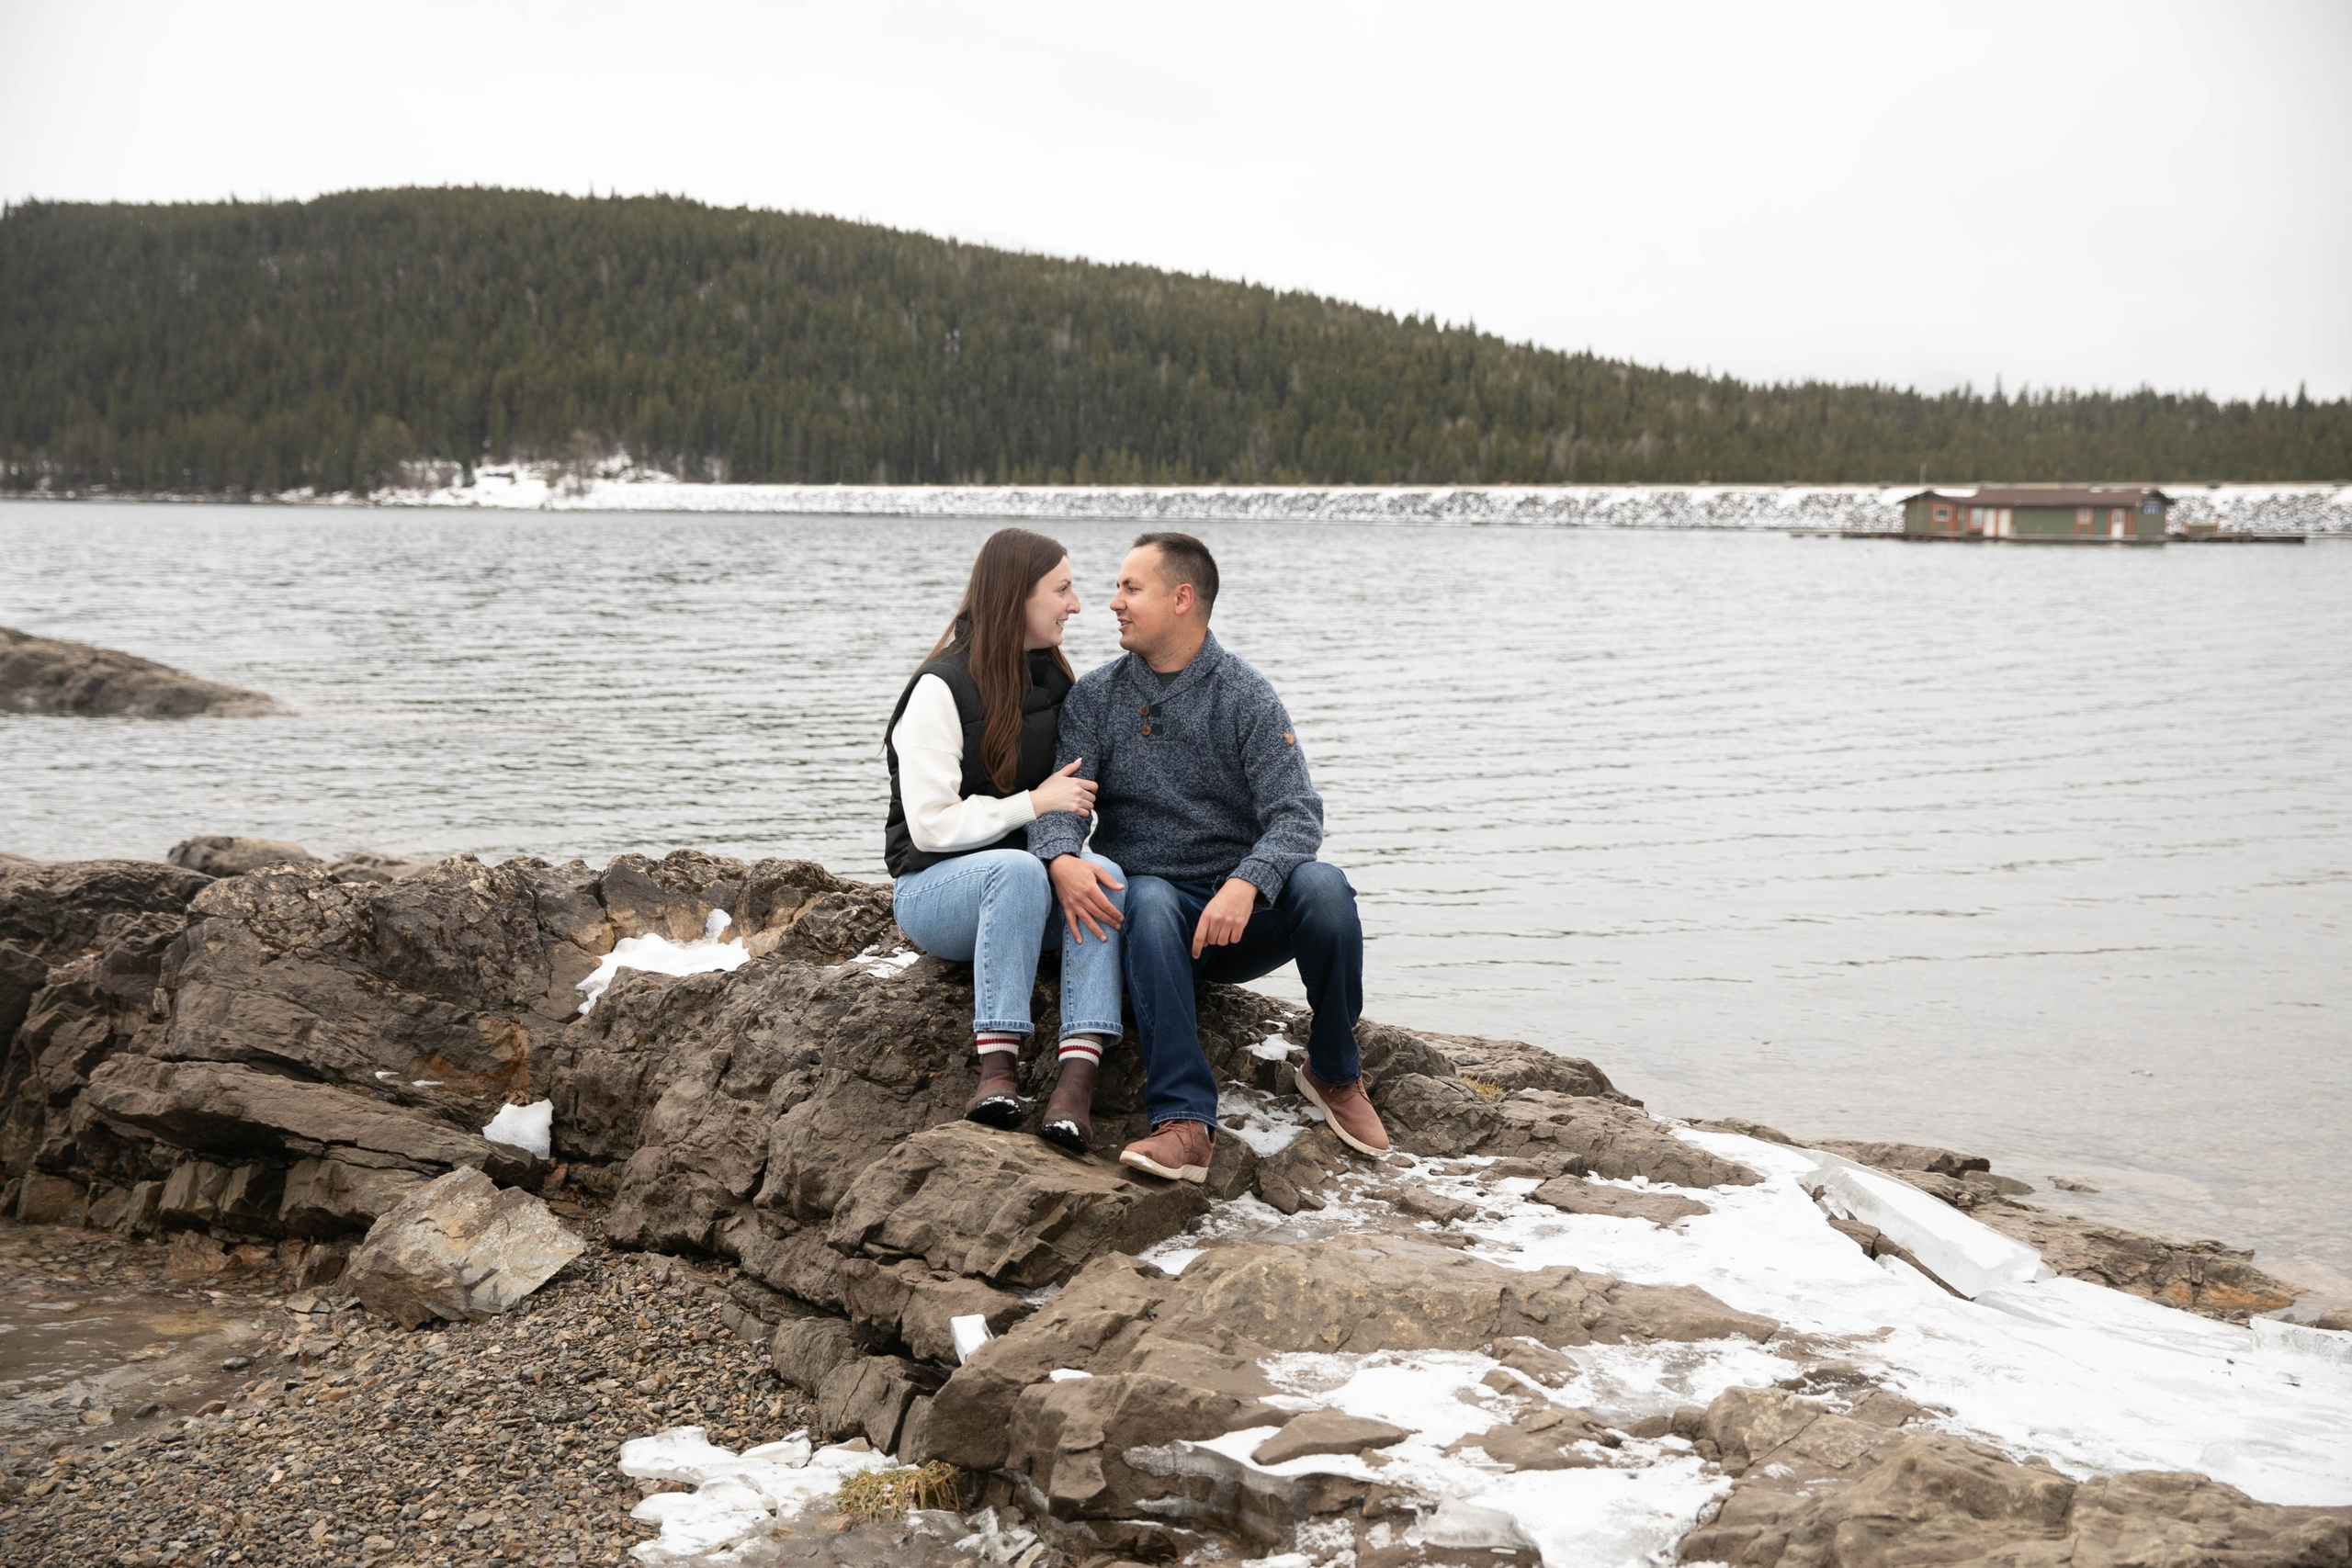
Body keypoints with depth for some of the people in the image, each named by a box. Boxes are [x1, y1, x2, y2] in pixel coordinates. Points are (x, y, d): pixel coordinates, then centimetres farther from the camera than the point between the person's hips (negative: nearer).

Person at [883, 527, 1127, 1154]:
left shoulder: (1054, 680, 12)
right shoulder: (942, 689, -10)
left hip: (1022, 881, 5)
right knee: (1018, 868, -38)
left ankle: (1077, 1079, -44)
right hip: (933, 888, -5)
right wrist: (1035, 803, -17)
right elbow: (931, 825, -15)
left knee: (1103, 873, -29)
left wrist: (1071, 861, -4)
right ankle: (997, 1065, -41)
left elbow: (1072, 793, 16)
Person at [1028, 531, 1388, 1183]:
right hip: (1154, 902, 0)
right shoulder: (1094, 697, 7)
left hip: (1242, 911, 0)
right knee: (1148, 899, -35)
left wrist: (1246, 885, -33)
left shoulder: (1247, 698, -2)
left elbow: (1296, 815, -12)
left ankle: (1333, 1072, -6)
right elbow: (1061, 796, -4)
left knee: (1322, 885, -30)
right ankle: (1184, 1120, -42)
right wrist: (1062, 858, -29)